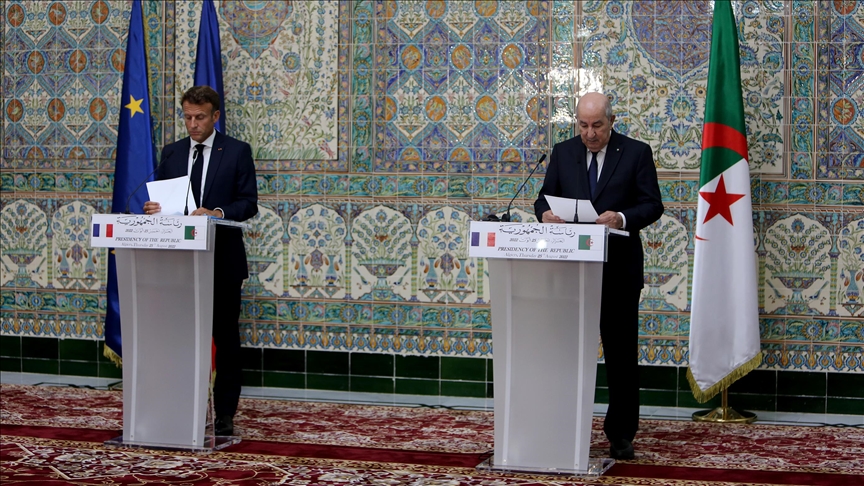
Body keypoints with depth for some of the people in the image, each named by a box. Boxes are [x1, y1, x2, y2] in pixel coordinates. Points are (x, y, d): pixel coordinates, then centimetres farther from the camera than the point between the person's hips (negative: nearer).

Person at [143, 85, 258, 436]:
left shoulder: (237, 152, 0)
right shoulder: (171, 153, 11)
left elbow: (248, 203, -5)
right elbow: (162, 199, 13)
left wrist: (218, 213, -22)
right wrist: (153, 209, -10)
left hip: (223, 260, -3)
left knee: (225, 338, 2)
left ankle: (225, 414, 8)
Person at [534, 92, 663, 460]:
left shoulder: (636, 153, 0)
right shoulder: (563, 152, 9)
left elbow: (653, 205, -4)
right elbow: (545, 198, 9)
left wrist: (622, 218, -23)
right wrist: (545, 213, -14)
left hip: (619, 268, -2)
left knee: (621, 352, 4)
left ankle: (620, 435, 12)